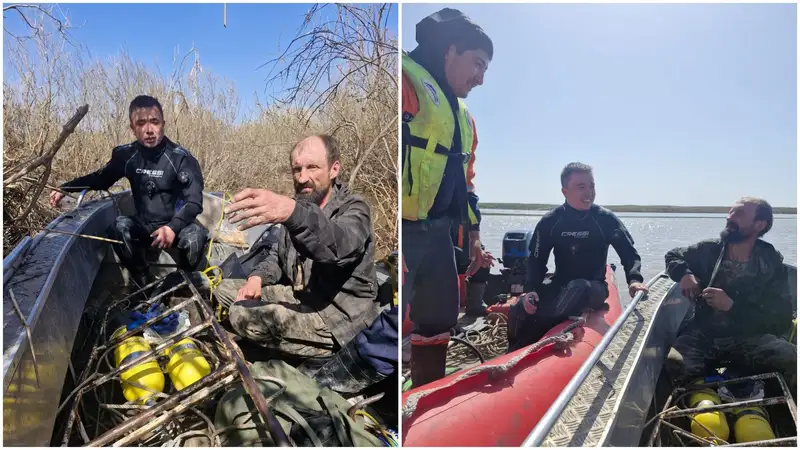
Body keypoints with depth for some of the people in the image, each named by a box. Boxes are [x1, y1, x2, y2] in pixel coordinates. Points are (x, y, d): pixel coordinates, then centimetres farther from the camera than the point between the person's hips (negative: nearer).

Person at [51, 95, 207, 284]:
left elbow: (194, 202, -20)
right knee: (119, 227, -28)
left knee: (195, 235, -34)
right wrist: (64, 188, 0)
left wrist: (172, 227, -36)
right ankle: (145, 285, -7)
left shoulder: (181, 158, -15)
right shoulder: (126, 155, -3)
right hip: (144, 227, 3)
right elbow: (100, 179, 14)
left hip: (176, 225, -3)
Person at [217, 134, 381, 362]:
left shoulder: (354, 209, -15)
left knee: (243, 315, -23)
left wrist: (293, 212, -58)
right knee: (225, 289, 7)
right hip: (301, 297, 8)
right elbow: (278, 256, 18)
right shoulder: (299, 203, 8)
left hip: (340, 315, -8)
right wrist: (257, 277, -5)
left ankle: (326, 354, -5)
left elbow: (337, 245, -39)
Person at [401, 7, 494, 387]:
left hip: (438, 234, 10)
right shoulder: (408, 79, -10)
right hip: (405, 231, -10)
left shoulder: (464, 116, 21)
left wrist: (473, 234, 25)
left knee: (440, 319, 17)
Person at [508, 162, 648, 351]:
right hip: (559, 286, 2)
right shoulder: (550, 222, -3)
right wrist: (530, 289, -18)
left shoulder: (606, 219, -6)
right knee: (518, 311, -24)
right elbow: (536, 260, -1)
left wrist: (634, 279, -21)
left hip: (594, 289, -1)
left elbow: (629, 254, -1)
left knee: (577, 288, -39)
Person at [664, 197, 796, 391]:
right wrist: (683, 274, -3)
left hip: (748, 337, 0)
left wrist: (732, 306, -20)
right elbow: (672, 255, 20)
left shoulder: (772, 263, -3)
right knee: (675, 364, -34)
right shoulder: (709, 250, 1)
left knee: (791, 358, -32)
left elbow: (782, 320, -7)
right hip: (703, 334, 0)